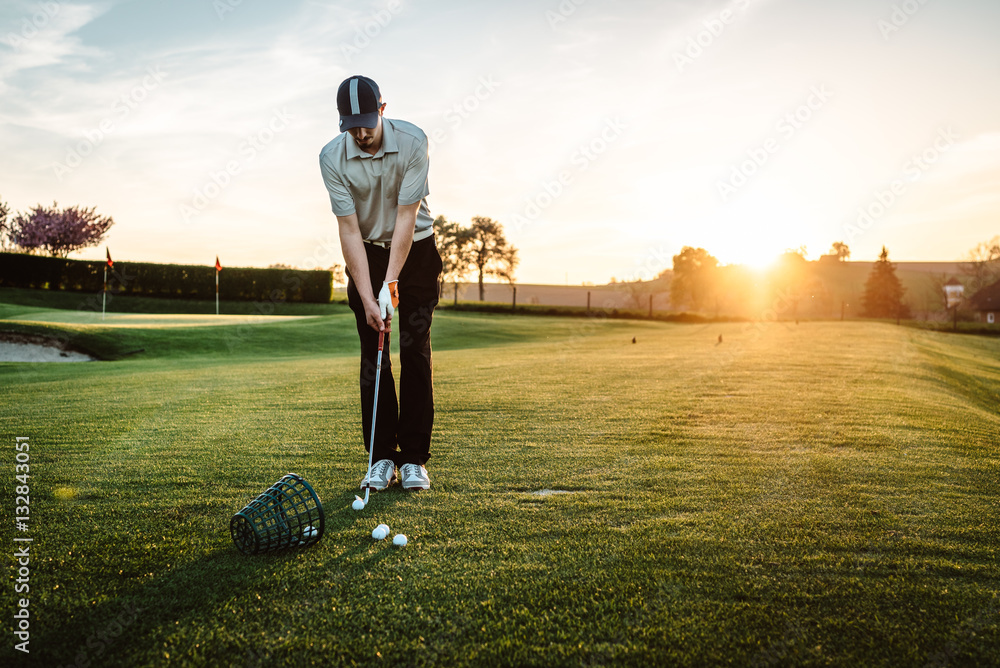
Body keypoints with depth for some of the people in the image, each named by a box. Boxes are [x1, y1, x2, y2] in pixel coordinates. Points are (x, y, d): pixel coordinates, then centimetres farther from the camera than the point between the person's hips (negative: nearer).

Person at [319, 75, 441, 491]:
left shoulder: (412, 142, -21)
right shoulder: (332, 157, -16)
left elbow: (406, 216, -22)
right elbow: (349, 229, -18)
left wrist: (391, 282, -26)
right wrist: (368, 298, -24)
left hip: (414, 249, -1)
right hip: (366, 253, 1)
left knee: (415, 353, -6)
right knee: (373, 356, -2)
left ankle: (414, 458, 0)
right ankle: (382, 457, 5)